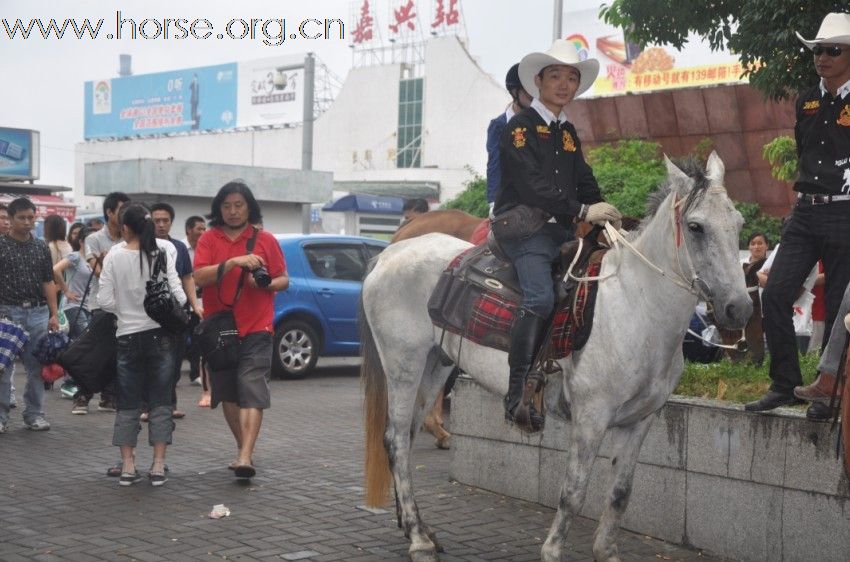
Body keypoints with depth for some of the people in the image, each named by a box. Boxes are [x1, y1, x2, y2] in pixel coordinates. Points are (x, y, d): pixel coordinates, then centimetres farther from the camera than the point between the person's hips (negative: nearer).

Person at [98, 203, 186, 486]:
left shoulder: (113, 257, -4)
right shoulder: (163, 252, -7)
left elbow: (105, 300, -7)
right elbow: (176, 292, -12)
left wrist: (123, 310, 11)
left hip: (127, 335, 1)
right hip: (160, 334, 0)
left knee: (127, 404, 11)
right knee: (160, 402, 7)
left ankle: (127, 466, 11)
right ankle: (158, 466, 5)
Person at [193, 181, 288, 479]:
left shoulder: (265, 240, 4)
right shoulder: (209, 239, 5)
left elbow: (283, 280, 7)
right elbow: (200, 277, -10)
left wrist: (266, 284, -14)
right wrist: (233, 261, -21)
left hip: (256, 329, -2)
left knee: (252, 393, -13)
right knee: (228, 394, 12)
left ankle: (245, 457, -18)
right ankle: (243, 448, 26)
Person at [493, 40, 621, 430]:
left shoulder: (568, 132, 22)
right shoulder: (520, 126, -3)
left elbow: (586, 183, 21)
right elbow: (532, 186, -15)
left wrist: (605, 213, 0)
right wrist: (583, 211, -21)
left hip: (562, 228, 8)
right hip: (522, 223, -8)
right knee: (540, 298, -27)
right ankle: (517, 395, -23)